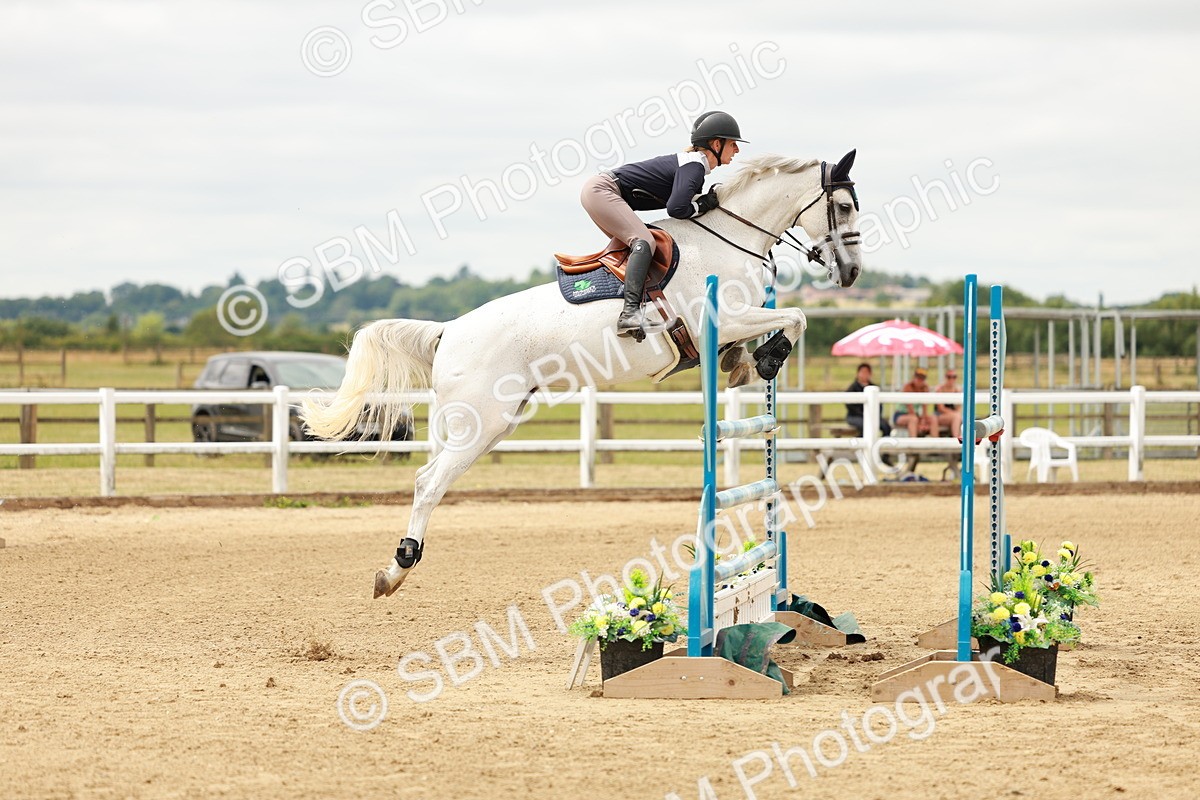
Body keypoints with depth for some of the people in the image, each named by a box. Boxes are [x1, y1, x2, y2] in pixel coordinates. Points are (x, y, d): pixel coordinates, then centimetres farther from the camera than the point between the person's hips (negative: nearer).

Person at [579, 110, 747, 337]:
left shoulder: (694, 162, 15)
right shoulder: (694, 165, -15)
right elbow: (676, 208, -26)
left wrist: (709, 199, 0)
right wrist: (704, 206, -9)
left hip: (599, 190, 11)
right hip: (600, 190, -11)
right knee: (644, 242, -23)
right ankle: (630, 314, -38)